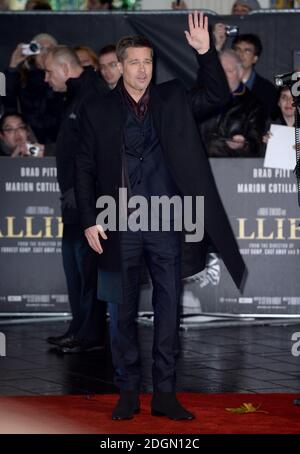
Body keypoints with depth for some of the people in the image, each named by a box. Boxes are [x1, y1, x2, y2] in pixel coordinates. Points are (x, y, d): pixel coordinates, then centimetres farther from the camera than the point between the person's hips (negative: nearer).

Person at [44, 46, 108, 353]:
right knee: (73, 259, 14)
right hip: (77, 199, 11)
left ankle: (91, 334, -3)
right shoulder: (78, 95, 17)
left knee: (87, 262, -7)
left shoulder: (93, 96, -15)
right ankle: (80, 329, 20)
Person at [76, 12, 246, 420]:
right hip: (120, 226, -1)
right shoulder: (98, 110, 3)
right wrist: (89, 221, -4)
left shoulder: (172, 99, 8)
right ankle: (128, 392, 14)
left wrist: (205, 52, -10)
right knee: (123, 312, 5)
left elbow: (218, 96, 2)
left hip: (166, 223, 1)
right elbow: (85, 169, 3)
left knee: (169, 310, 3)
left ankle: (165, 394, 10)